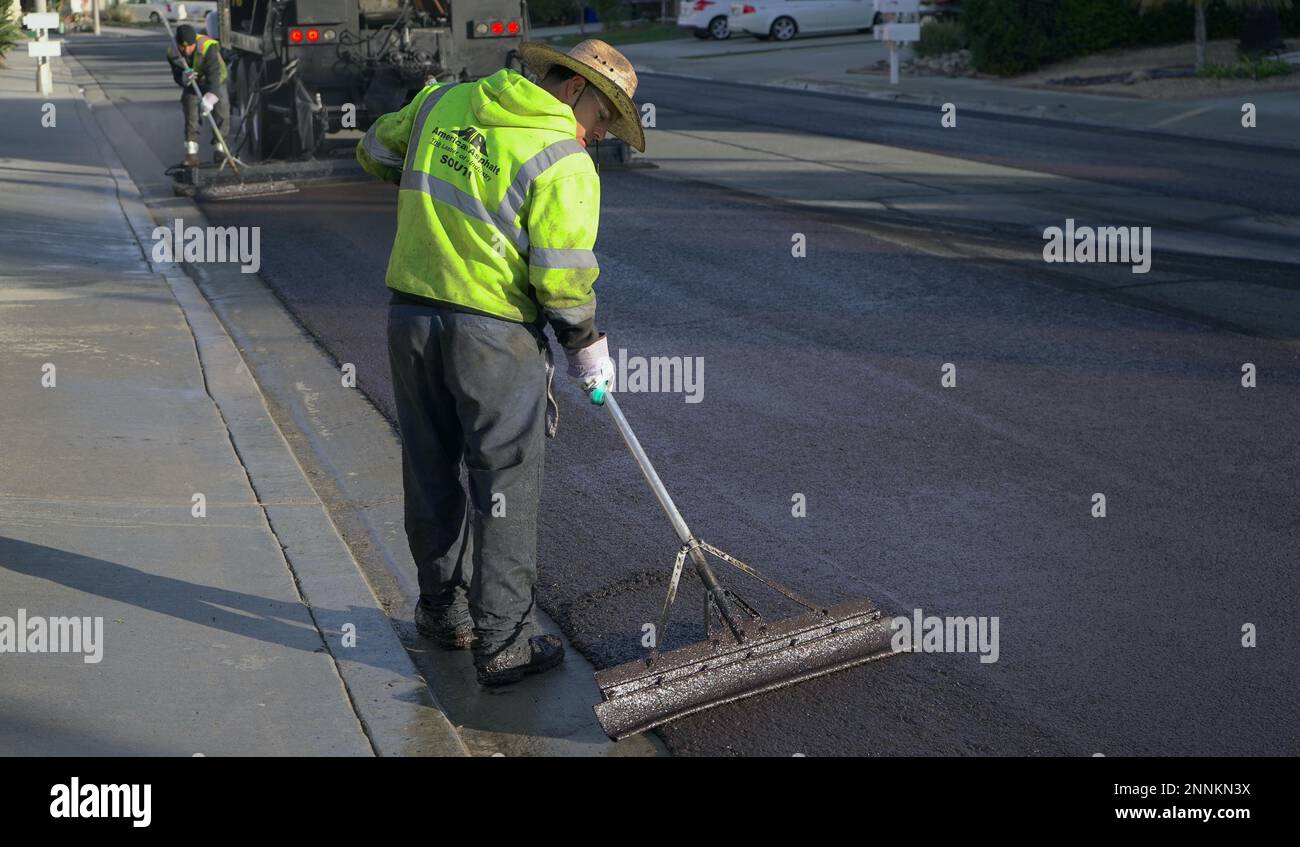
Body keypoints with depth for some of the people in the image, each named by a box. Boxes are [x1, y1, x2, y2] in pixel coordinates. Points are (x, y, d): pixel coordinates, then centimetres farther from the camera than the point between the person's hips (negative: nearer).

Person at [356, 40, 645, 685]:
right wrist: (588, 348, 2)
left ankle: (444, 609, 33)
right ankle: (504, 645, 8)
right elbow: (562, 277, -14)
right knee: (505, 487, 4)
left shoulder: (442, 102, 8)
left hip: (411, 316, 6)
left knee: (431, 476, 18)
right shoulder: (564, 162, -11)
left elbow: (376, 151, 23)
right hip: (496, 332, -6)